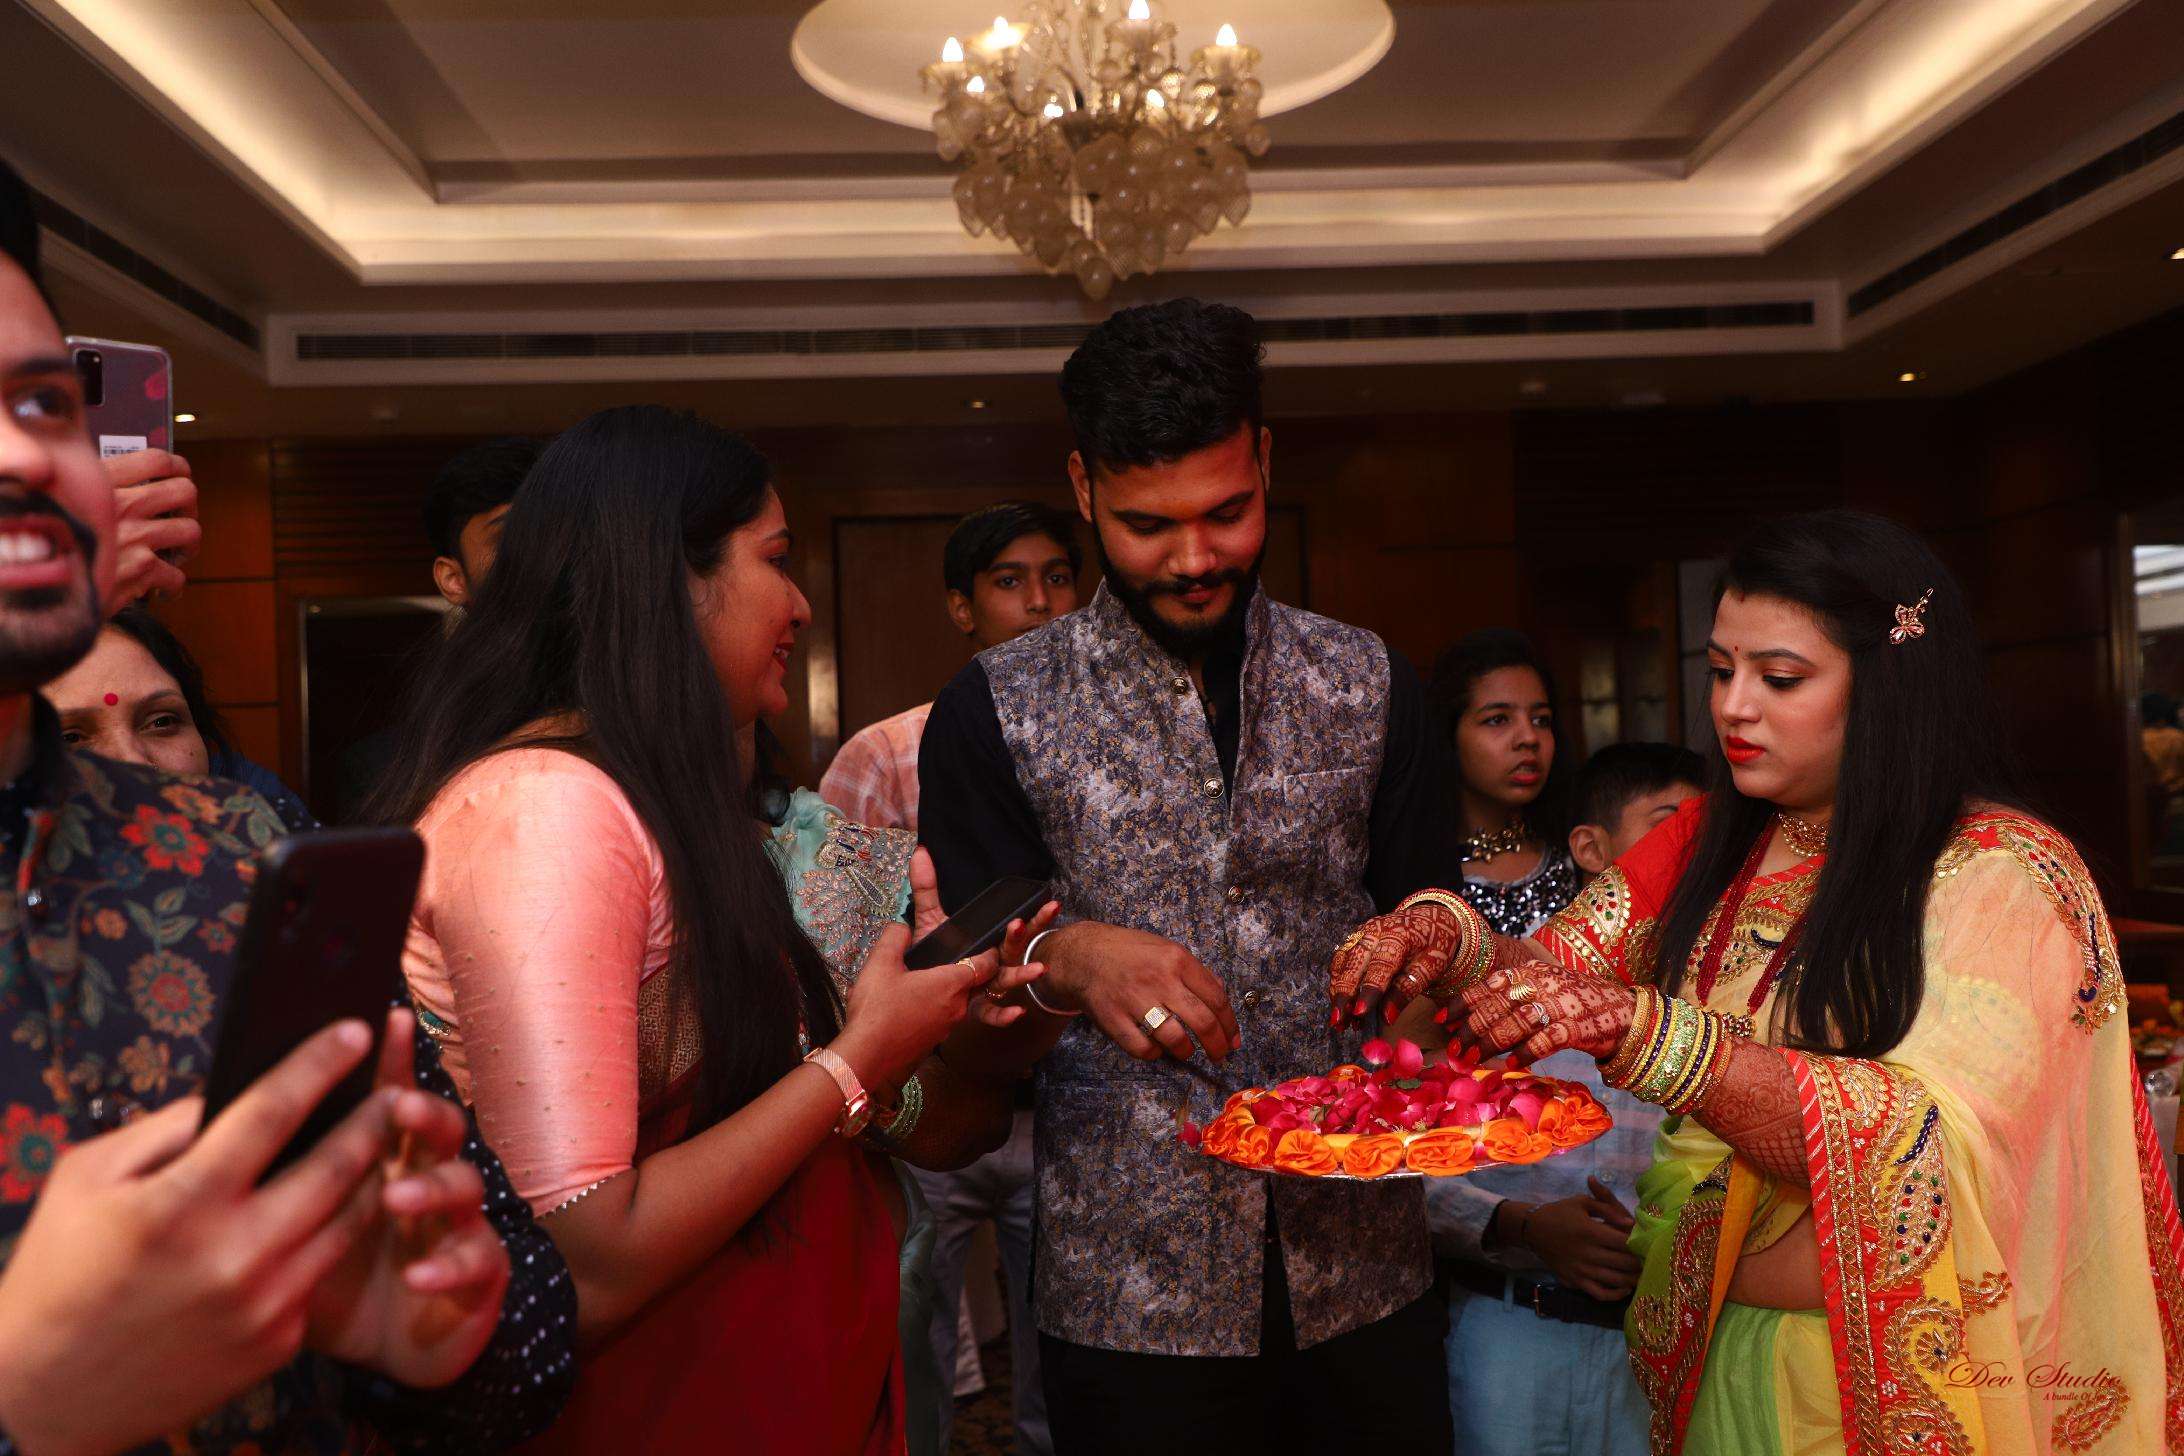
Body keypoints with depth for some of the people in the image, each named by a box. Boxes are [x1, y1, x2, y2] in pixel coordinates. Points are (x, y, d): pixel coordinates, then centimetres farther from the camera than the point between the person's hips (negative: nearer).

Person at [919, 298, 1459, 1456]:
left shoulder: (1368, 686, 3)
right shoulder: (996, 712, -5)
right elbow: (973, 1033, -5)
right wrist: (1063, 962, -26)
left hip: (1364, 1270, 3)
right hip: (1129, 1292, -2)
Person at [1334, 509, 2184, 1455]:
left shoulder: (2005, 874, -16)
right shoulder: (1712, 846, 2)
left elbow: (1935, 1151, -28)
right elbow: (1548, 976, -1)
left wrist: (1649, 1035, -40)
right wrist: (1452, 943, -24)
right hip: (1708, 1351, 5)